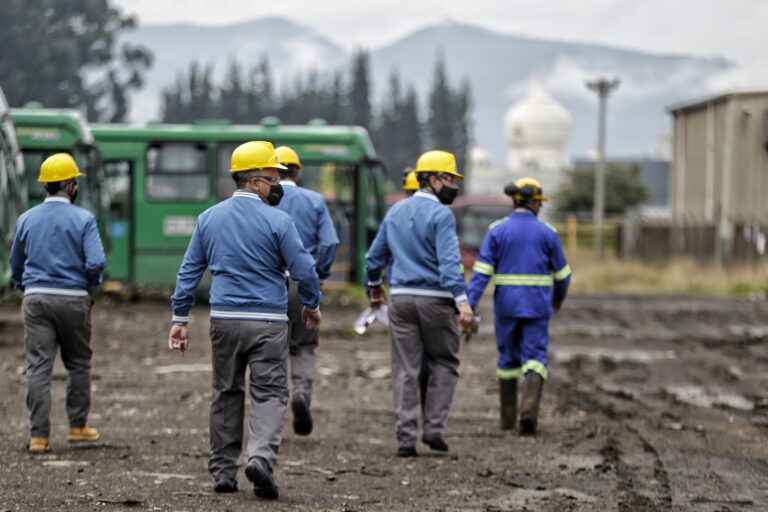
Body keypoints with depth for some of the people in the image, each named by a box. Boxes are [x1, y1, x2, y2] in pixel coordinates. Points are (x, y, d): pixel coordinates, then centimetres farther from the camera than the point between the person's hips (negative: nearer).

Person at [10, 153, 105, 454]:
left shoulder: (26, 219, 6)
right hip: (73, 299, -2)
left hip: (36, 298, 2)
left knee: (38, 366, -1)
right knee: (78, 364, 15)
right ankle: (77, 426, 21)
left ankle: (38, 435, -6)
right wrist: (92, 283, 8)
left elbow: (16, 264, 17)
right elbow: (95, 263, -14)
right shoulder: (83, 219, -6)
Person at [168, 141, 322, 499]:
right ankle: (261, 456, -23)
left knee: (226, 394, 14)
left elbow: (189, 270, 9)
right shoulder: (276, 221, -8)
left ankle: (223, 471, 16)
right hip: (268, 322, -4)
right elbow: (303, 269, -4)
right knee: (269, 393, -1)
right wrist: (312, 305, 13)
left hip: (224, 320, 4)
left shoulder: (209, 218, 6)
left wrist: (180, 318, 14)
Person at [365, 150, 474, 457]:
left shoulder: (395, 212, 12)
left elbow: (375, 256, 21)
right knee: (444, 363, 10)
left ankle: (405, 437, -1)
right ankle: (433, 428, 2)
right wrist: (462, 300, -26)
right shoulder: (441, 215, -9)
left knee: (405, 370, 5)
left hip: (401, 298, 5)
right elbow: (449, 262, -21)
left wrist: (374, 287, 38)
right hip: (435, 298, -5)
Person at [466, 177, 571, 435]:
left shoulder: (497, 230, -2)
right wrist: (559, 297, 26)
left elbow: (482, 270, -10)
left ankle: (508, 417, 23)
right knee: (534, 358, 0)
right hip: (537, 305, -1)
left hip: (506, 304, 1)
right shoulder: (547, 233, -1)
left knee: (508, 358, 16)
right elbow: (562, 273, 7)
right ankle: (529, 410, -24)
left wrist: (469, 304, -13)